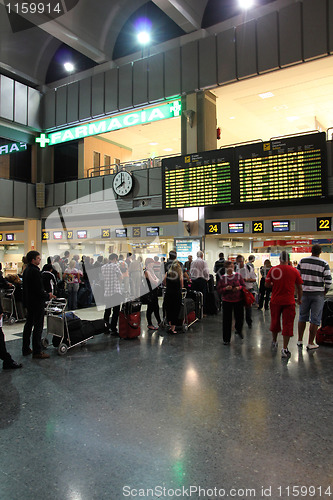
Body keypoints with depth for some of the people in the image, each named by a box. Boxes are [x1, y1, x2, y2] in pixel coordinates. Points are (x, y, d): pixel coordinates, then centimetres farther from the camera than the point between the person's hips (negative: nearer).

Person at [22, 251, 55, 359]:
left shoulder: (26, 270, 9)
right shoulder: (35, 271, -20)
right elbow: (39, 290, -23)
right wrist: (48, 296, -8)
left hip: (29, 302, 10)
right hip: (37, 303, -10)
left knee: (28, 325, 17)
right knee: (38, 326, -3)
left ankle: (25, 349, 27)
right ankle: (37, 351, 3)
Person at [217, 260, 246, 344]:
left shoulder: (238, 275, 1)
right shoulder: (222, 278, -2)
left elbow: (244, 285, 7)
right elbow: (219, 290, -1)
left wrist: (239, 288, -13)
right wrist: (226, 288, -18)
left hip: (238, 300, 1)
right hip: (227, 301, -1)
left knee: (240, 317, 9)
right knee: (226, 320, 1)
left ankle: (239, 330, 45)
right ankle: (226, 339, 14)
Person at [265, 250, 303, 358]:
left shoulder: (273, 270, -7)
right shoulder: (294, 271, -6)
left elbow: (267, 285, -2)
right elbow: (299, 287, 3)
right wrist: (299, 299, 17)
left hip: (275, 301, 1)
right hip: (289, 302, -1)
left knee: (275, 321, 19)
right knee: (287, 325, 4)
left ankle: (274, 342, 38)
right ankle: (284, 349, 3)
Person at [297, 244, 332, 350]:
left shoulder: (302, 261, -1)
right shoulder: (324, 264, -7)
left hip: (304, 293, 3)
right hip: (318, 294, -2)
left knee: (302, 317, 14)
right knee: (315, 319, 5)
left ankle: (300, 341, 22)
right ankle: (310, 343, 10)